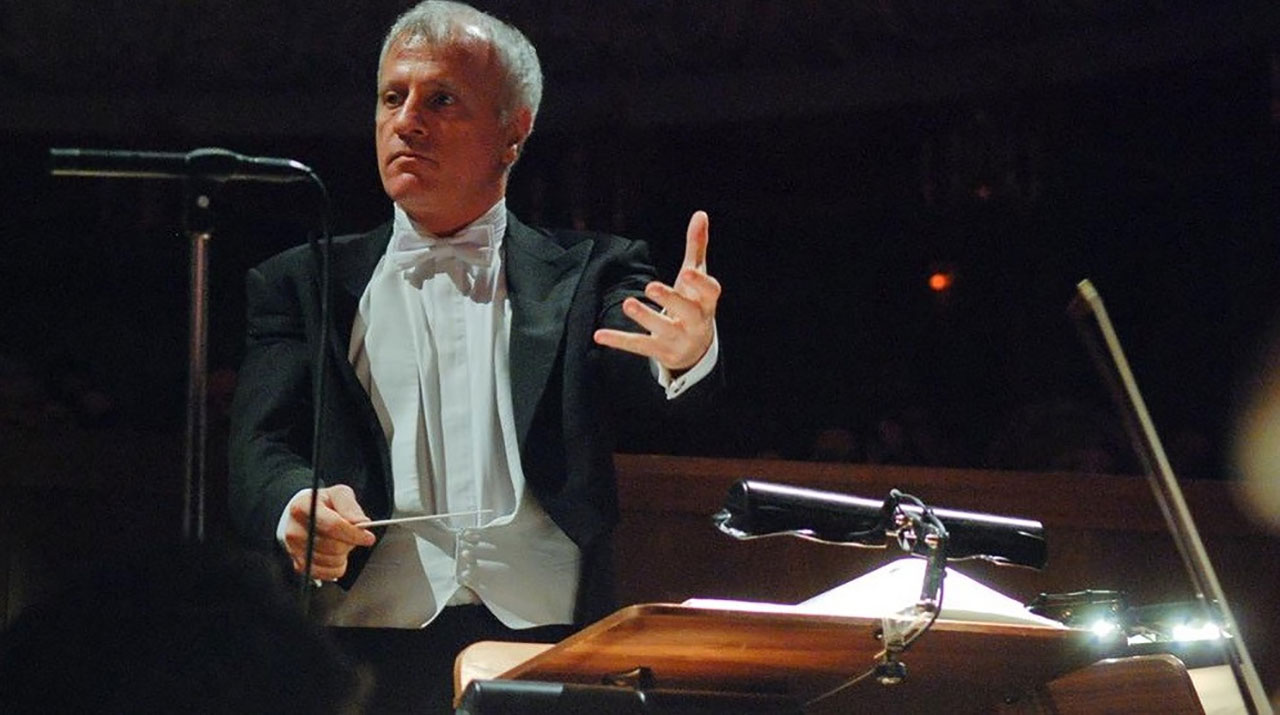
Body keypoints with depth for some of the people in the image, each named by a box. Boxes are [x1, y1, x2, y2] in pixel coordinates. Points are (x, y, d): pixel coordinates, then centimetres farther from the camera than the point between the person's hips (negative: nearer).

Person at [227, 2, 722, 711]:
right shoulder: (305, 284, 18)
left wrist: (685, 353, -29)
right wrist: (299, 506, -18)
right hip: (368, 648, 0)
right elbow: (258, 452, 6)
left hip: (550, 647, 1)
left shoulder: (584, 276, 16)